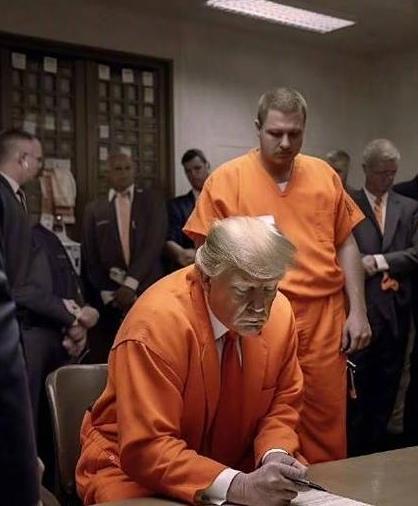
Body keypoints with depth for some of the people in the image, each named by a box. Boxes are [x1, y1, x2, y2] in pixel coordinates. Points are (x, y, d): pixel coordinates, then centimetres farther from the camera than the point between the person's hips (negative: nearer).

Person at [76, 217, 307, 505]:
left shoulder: (278, 313, -10)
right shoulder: (157, 322, -25)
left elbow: (283, 402, 3)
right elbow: (146, 449, -25)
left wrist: (275, 456, -17)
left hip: (235, 468, 4)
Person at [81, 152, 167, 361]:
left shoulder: (152, 200, 9)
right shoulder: (94, 209, 12)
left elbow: (154, 242, -3)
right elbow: (90, 258, 7)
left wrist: (131, 283, -11)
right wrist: (106, 293, -5)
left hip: (149, 292, -1)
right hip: (109, 300, 1)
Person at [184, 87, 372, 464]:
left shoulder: (325, 175, 8)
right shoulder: (226, 180, -3)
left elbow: (345, 246, 12)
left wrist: (358, 311, 6)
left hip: (322, 323, 3)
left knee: (327, 432, 9)